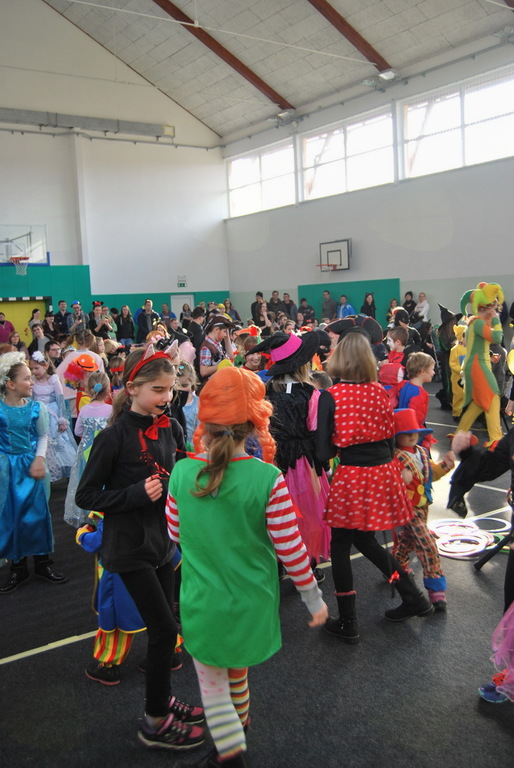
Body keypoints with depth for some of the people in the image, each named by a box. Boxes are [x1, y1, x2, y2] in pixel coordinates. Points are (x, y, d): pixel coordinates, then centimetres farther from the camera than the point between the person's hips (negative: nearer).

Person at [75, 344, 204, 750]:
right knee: (165, 628, -2)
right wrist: (138, 493, -22)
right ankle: (155, 722, 16)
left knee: (162, 626, 16)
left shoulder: (171, 428, -1)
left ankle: (163, 698, 37)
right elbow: (86, 495, -12)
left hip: (162, 538, 6)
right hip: (130, 545, -6)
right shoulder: (114, 437, -17)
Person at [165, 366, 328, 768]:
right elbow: (290, 548, -17)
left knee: (213, 682, 18)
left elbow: (175, 533, 0)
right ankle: (238, 720, 53)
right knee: (236, 665, 29)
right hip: (251, 604, 1)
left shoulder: (182, 473, -15)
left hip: (203, 602, -1)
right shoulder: (267, 478, -22)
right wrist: (313, 597, -2)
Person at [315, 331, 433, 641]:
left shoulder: (330, 396, -13)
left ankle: (348, 623, 19)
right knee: (365, 540, 24)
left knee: (341, 546, 11)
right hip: (384, 473, 6)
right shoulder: (379, 391, 0)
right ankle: (414, 597, 30)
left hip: (351, 478, -5)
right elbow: (390, 436, 8)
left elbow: (325, 450, -13)